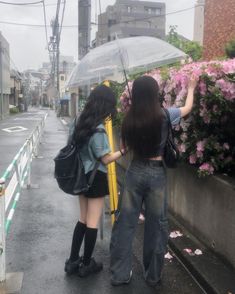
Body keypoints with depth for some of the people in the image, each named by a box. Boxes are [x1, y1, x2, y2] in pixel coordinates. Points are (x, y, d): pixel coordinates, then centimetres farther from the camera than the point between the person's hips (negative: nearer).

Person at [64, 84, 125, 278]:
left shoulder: (82, 123, 3)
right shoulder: (98, 130, -21)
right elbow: (105, 159, -16)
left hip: (82, 176, 8)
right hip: (95, 178, -8)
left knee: (83, 219, 18)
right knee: (93, 222, 6)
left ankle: (73, 261, 25)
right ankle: (86, 264, 20)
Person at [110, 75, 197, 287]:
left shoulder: (130, 119, -3)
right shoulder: (164, 116, -10)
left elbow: (127, 147, 7)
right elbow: (188, 107, 11)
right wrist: (191, 87, 27)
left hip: (135, 171, 3)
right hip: (156, 173, -2)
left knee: (125, 222, 11)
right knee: (156, 225, 11)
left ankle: (119, 274, 22)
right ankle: (153, 276, 26)